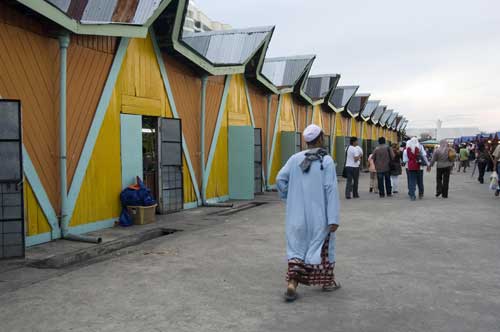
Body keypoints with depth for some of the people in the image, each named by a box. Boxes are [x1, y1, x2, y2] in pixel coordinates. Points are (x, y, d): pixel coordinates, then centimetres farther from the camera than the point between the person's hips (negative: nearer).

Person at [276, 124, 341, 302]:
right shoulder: (326, 160, -11)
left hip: (297, 213, 3)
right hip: (319, 214, -2)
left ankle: (292, 283, -2)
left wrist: (289, 198, 12)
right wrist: (333, 218, -14)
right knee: (322, 246, 15)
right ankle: (327, 281, 31)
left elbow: (280, 179, -4)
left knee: (297, 246, 12)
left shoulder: (295, 158, 0)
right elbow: (331, 190, -14)